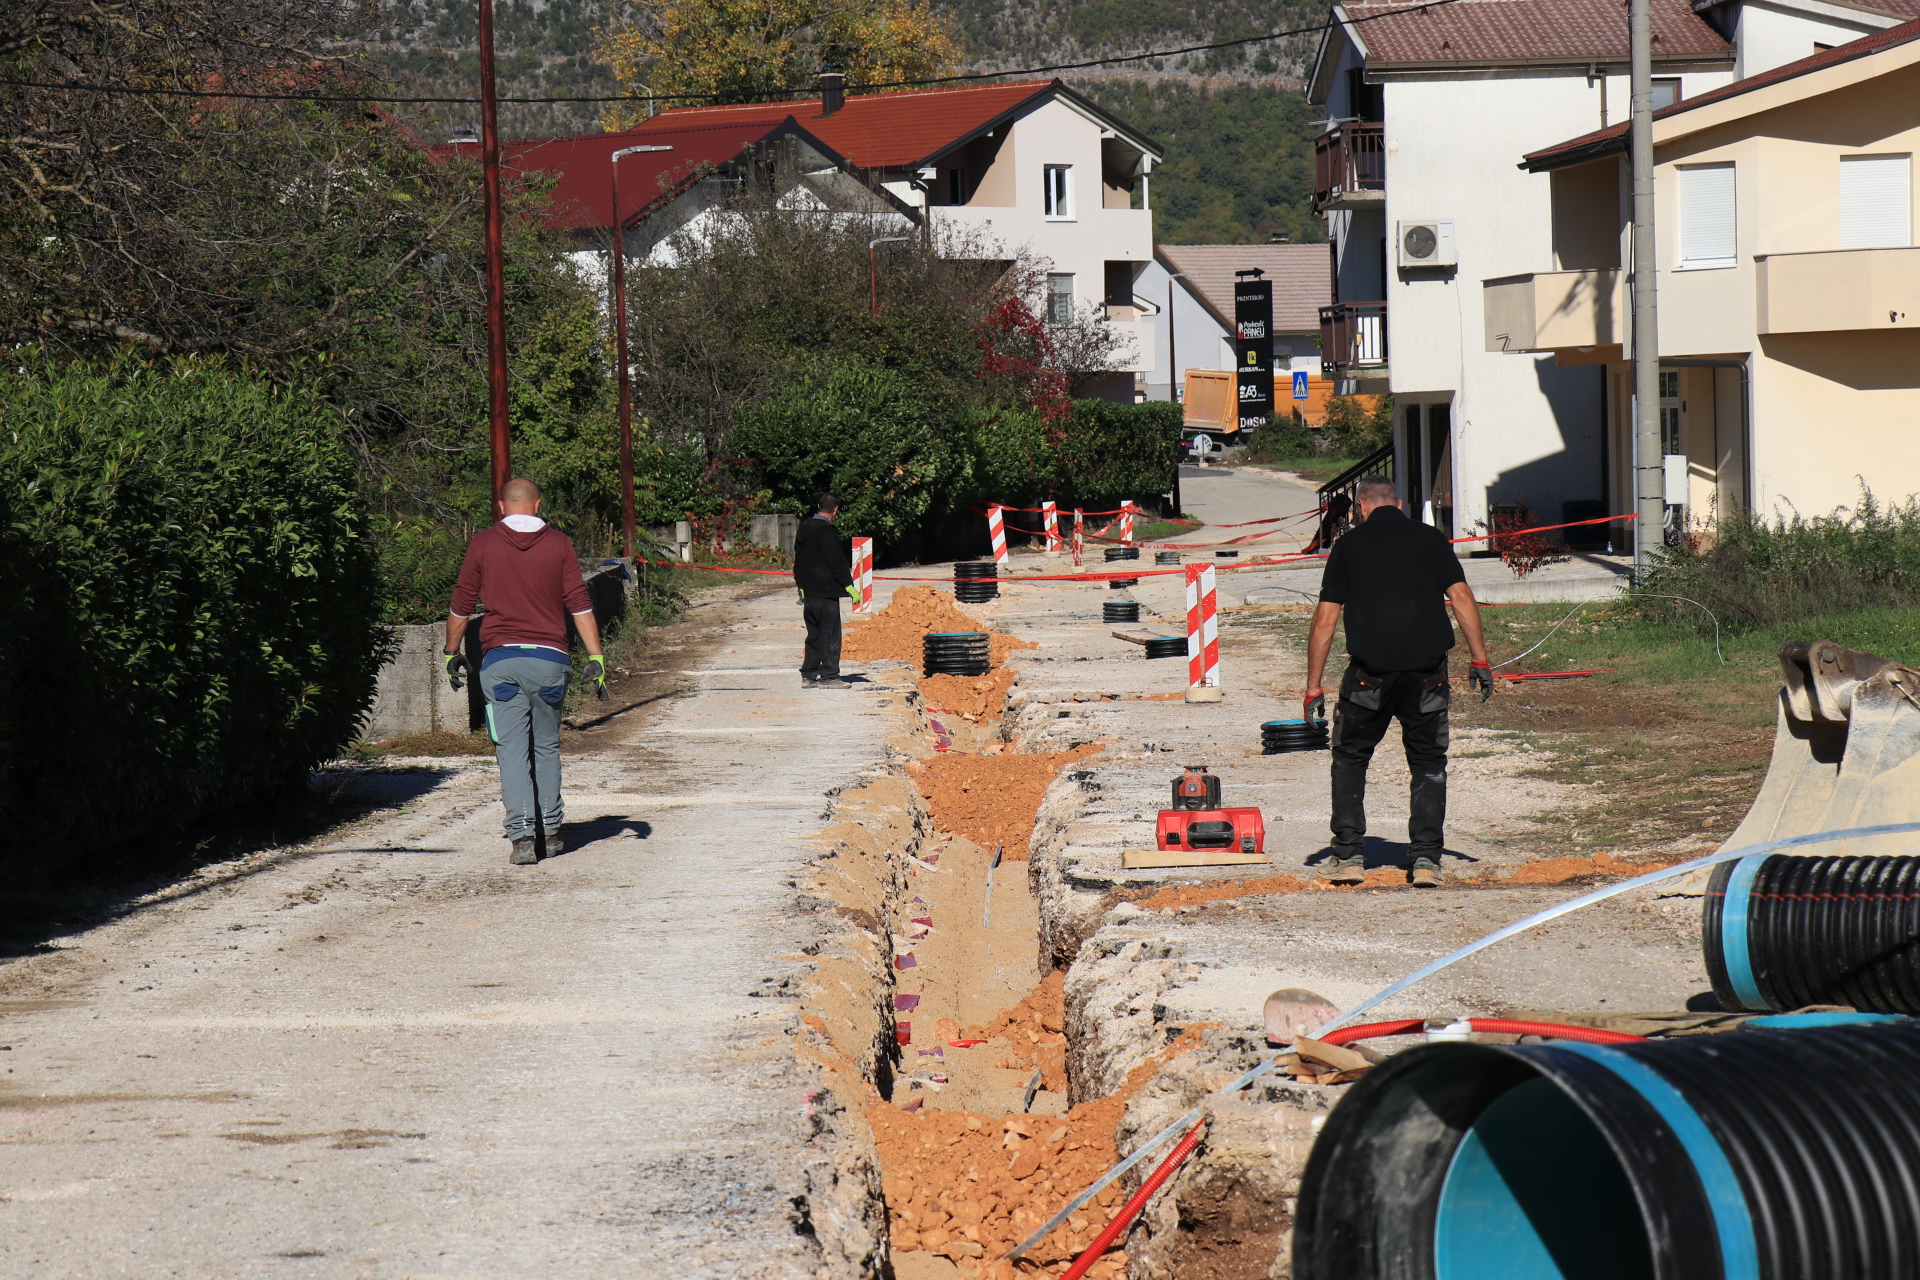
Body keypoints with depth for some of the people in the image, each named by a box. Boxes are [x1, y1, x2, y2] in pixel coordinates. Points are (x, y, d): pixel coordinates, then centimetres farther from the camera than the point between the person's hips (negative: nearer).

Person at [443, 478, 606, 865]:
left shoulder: (483, 544, 4)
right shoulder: (558, 544, 5)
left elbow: (461, 606, 8)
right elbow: (579, 605, 1)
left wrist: (452, 653, 21)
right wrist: (595, 658, 2)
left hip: (501, 658, -1)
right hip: (549, 659, 1)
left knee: (512, 750, -2)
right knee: (547, 747, 15)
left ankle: (522, 836, -12)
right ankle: (551, 831, 18)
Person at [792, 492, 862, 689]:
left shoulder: (803, 529, 13)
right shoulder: (826, 531, -14)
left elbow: (798, 561, 19)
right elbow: (837, 562, -17)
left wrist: (801, 586, 25)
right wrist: (849, 586, -12)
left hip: (808, 592, 9)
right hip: (826, 592, -9)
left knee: (813, 635, 14)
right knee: (830, 634, -4)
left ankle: (808, 675, 14)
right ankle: (828, 676, -5)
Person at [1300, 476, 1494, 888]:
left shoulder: (1349, 545, 9)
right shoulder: (1430, 538, 11)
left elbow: (1325, 618, 5)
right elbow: (1461, 596, 1)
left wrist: (1313, 687, 7)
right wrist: (1479, 659, 5)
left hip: (1369, 671, -1)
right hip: (1427, 672, 1)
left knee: (1350, 757, 16)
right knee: (1429, 763, 13)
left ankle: (1348, 855, 10)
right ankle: (1425, 858, 4)